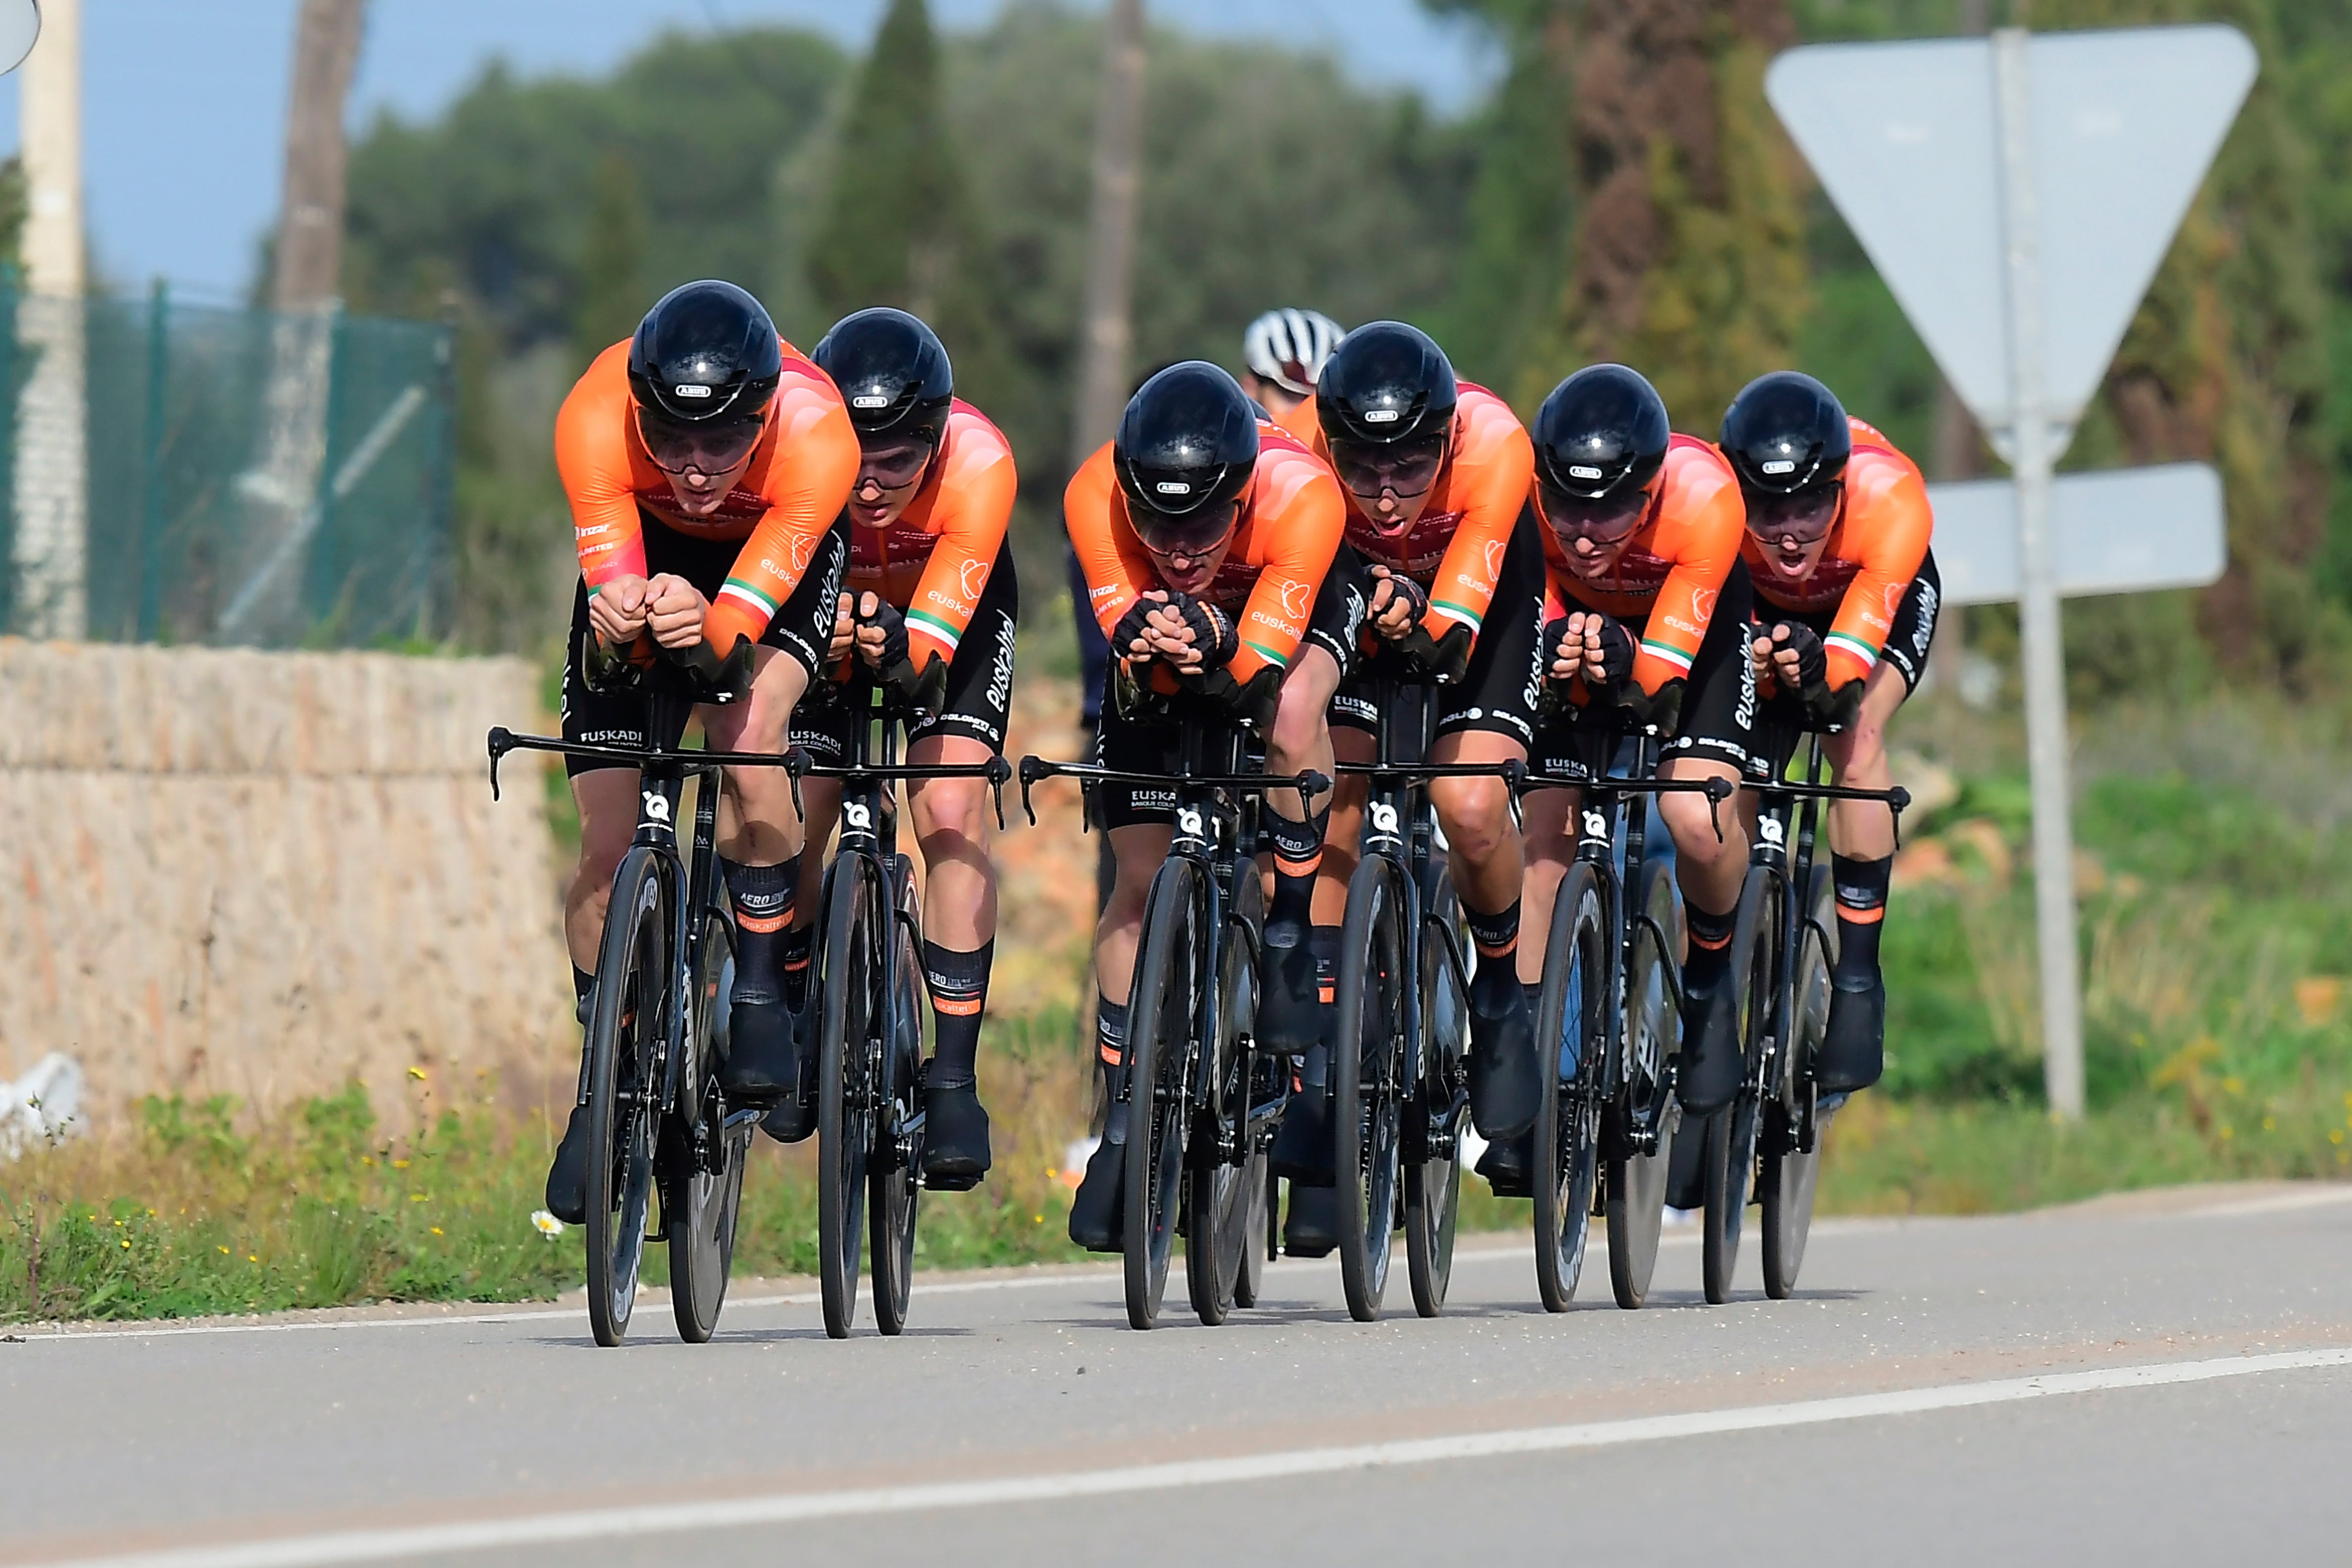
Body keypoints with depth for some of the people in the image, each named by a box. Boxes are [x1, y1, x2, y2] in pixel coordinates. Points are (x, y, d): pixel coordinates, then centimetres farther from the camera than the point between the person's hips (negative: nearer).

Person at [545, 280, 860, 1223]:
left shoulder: (816, 436, -39)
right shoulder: (595, 419, -37)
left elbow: (742, 618, -40)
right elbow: (609, 582, -35)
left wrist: (703, 623, -61)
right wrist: (620, 613, -57)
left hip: (775, 555, -1)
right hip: (647, 545, 1)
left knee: (749, 735, -31)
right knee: (608, 843, -5)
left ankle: (759, 994, -12)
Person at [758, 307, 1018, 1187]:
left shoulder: (977, 464, -38)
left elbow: (933, 646, -39)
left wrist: (896, 646, -61)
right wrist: (821, 639, -54)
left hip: (949, 611, -1)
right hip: (820, 599, 1)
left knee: (951, 811, -19)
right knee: (792, 825, -11)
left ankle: (953, 1081, -15)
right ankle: (791, 1021, 17)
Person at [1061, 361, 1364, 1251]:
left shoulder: (1300, 494, -41)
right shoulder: (1095, 498, -36)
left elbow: (1260, 669, -40)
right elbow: (1123, 639, -34)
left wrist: (1216, 649, -62)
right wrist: (1142, 637, -57)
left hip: (1292, 610, -2)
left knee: (1291, 714, -37)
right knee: (1140, 883, -4)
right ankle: (1122, 1126, 9)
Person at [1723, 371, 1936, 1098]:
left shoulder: (1890, 500, -41)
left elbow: (1854, 649, -44)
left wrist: (1825, 679, -66)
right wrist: (1762, 665, -52)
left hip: (1884, 598, -2)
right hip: (1764, 606, 2)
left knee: (1855, 739, -28)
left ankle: (1859, 980, -20)